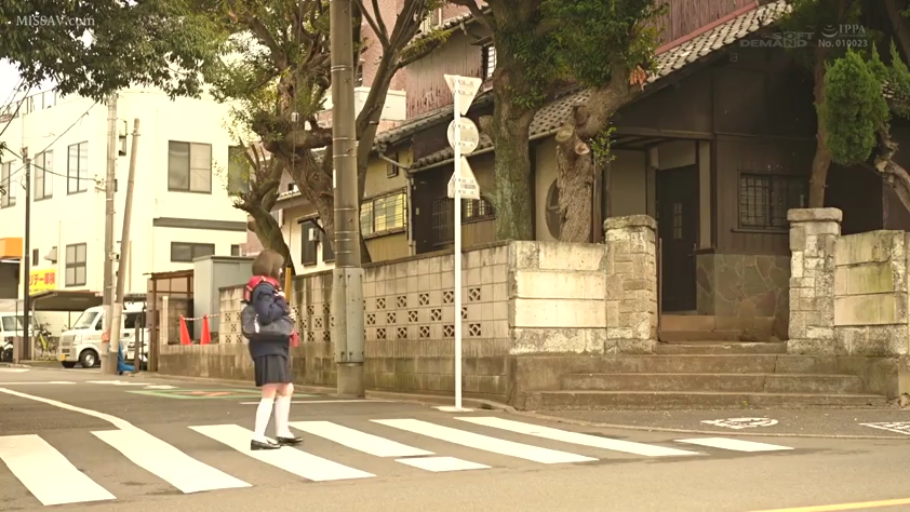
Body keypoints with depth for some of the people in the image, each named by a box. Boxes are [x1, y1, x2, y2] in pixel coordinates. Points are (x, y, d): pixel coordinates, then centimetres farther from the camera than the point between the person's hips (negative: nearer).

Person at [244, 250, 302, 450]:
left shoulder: (267, 287, 19)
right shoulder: (264, 287, -13)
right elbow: (266, 316, -25)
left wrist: (285, 313, 6)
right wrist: (283, 304, -12)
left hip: (276, 347, 11)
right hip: (269, 347, -11)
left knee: (286, 389, 16)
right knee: (270, 393, -12)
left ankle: (282, 433, 23)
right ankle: (258, 438, -14)